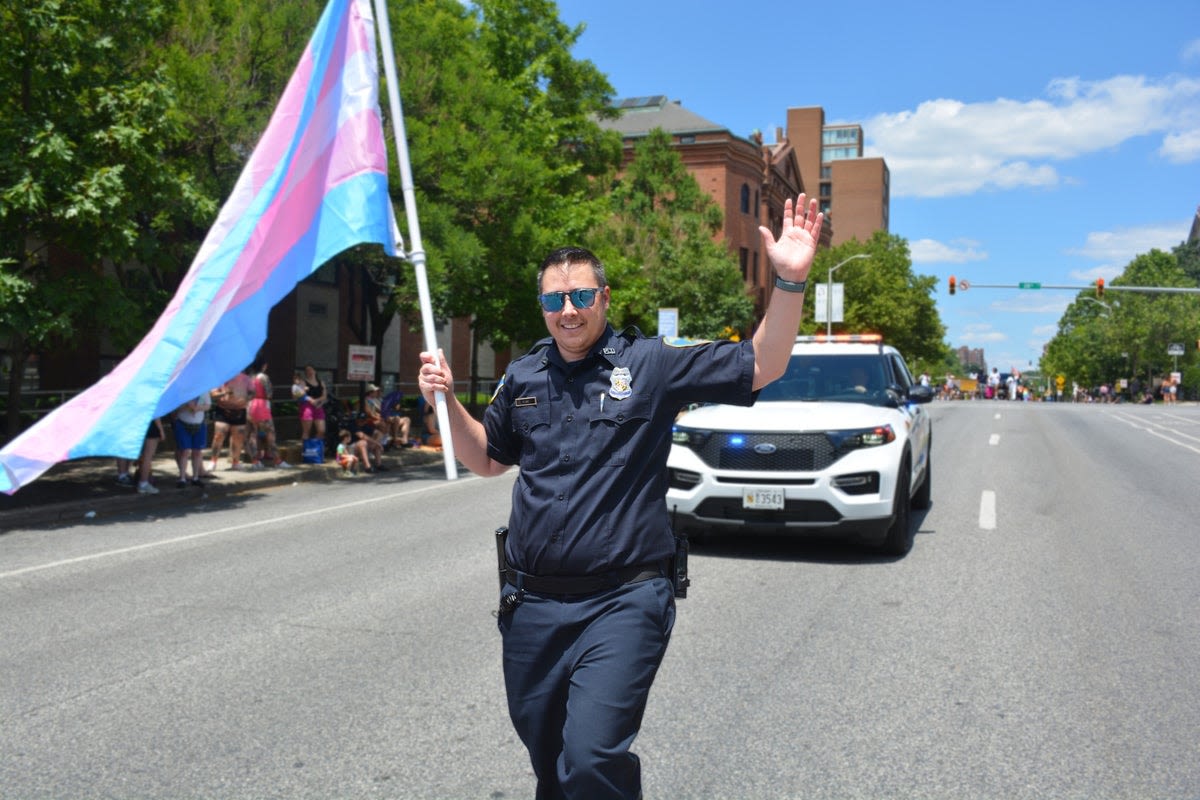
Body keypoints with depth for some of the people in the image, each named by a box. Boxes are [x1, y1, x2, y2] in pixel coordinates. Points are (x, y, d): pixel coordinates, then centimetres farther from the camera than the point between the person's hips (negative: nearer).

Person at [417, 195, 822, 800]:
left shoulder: (650, 364, -4)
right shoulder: (523, 377, 9)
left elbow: (762, 366, -6)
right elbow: (487, 459, 21)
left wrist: (790, 281, -20)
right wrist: (446, 400, 6)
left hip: (621, 603, -4)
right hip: (531, 605, 5)